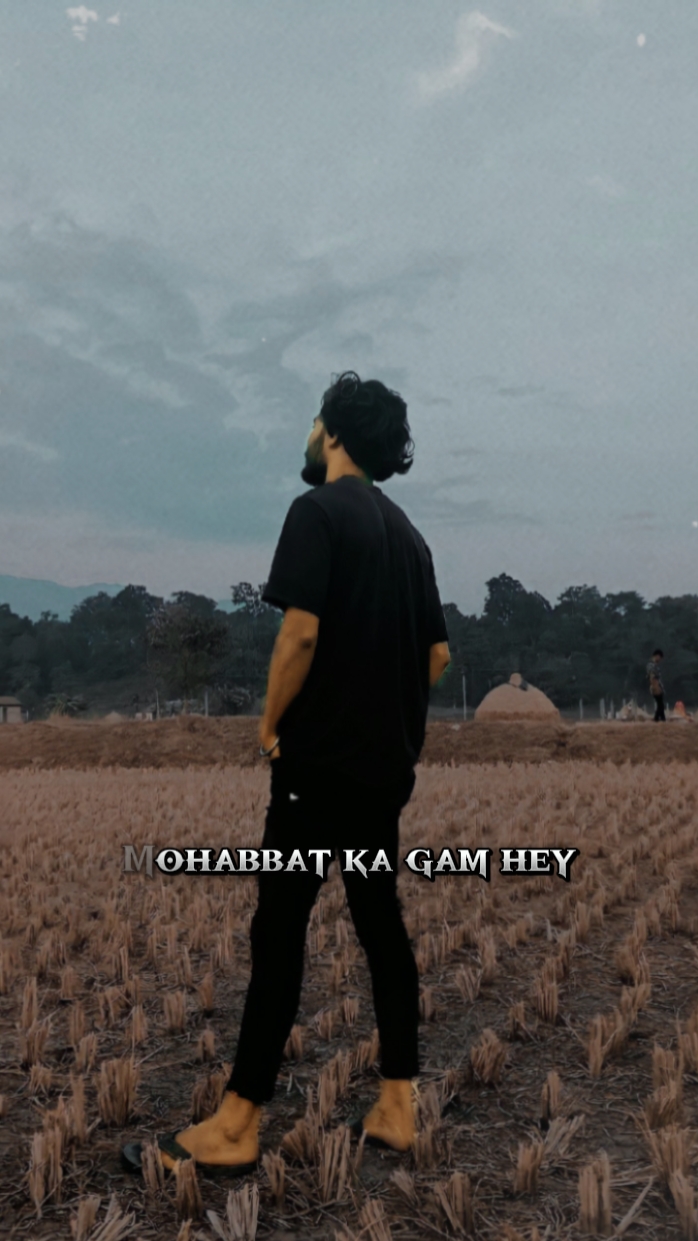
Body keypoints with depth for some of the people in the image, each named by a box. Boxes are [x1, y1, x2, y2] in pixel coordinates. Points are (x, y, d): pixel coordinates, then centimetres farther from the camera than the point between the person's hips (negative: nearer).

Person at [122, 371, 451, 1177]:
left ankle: (235, 1128, 5)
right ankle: (395, 1109, 17)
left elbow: (301, 632, -21)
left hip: (323, 758, -8)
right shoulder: (405, 531, 14)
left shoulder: (318, 511, -10)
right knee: (381, 923, 12)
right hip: (388, 761, 8)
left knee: (279, 931, -3)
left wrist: (272, 723, -8)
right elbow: (438, 652, 15)